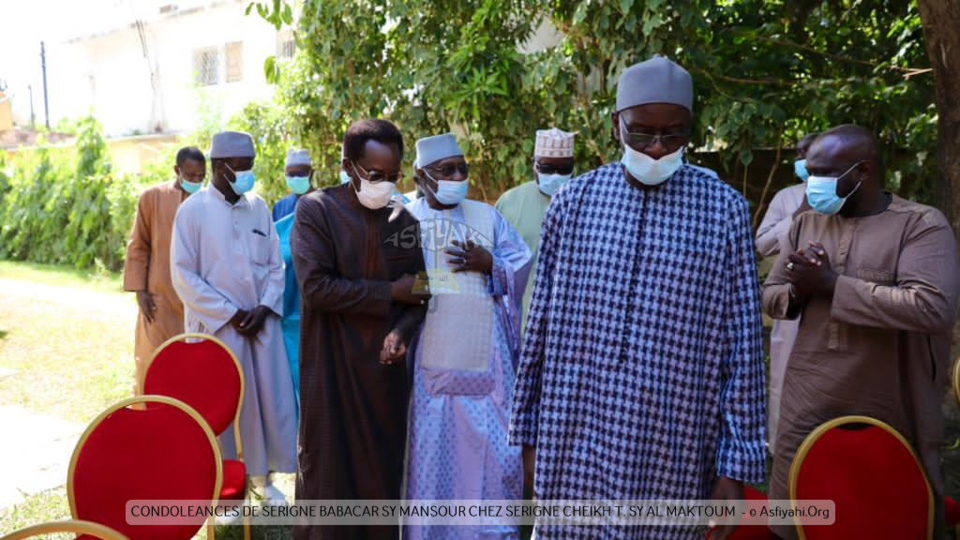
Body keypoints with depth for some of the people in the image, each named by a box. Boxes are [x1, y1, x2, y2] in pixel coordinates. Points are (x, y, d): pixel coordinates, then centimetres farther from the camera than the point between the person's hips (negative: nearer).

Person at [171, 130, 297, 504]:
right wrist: (230, 313, -11)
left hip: (262, 323, 4)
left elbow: (275, 265, 8)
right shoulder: (193, 210, -6)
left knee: (270, 399, 6)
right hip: (217, 325, -4)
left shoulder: (259, 207, 5)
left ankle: (262, 475, 23)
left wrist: (265, 308, -7)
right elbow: (183, 276, -9)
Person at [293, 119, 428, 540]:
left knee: (383, 474, 11)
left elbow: (420, 290, 9)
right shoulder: (315, 210, -6)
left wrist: (401, 330, -12)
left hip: (386, 370, 4)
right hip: (331, 370, -3)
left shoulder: (404, 218, 6)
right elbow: (315, 286, -17)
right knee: (328, 474, 7)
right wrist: (390, 293, -12)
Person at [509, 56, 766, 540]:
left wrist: (737, 463, -2)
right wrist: (528, 433, 8)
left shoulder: (725, 210, -2)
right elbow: (541, 326, 6)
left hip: (672, 458, -1)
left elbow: (742, 342, -1)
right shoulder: (572, 201, 2)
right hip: (573, 446, 2)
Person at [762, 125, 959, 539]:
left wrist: (832, 283, -19)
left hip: (888, 415, -4)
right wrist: (798, 290, -11)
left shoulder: (921, 223, -8)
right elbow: (770, 297, 12)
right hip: (806, 411, 4)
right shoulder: (806, 223, 8)